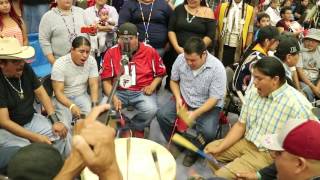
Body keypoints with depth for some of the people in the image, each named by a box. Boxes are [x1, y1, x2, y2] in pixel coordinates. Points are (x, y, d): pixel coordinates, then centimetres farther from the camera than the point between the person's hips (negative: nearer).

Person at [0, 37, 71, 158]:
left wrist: (55, 120, -11)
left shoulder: (25, 69, -6)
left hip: (31, 120, 5)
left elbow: (41, 93, 0)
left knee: (63, 135, -9)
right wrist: (36, 137, -30)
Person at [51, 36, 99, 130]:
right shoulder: (60, 64, -19)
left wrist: (94, 103, -26)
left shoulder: (92, 61, -9)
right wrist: (71, 106, -38)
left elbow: (94, 85, -8)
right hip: (63, 98, -3)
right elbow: (58, 92, -20)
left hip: (81, 96, 3)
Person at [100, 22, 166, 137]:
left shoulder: (149, 51, 0)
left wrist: (152, 86, -7)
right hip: (119, 92, 1)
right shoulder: (111, 52, 0)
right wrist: (114, 98, -17)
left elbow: (160, 73, 12)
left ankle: (133, 129, 5)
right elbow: (106, 80, -1)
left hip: (142, 92, -1)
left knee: (151, 110, -30)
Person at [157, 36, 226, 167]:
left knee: (208, 132, -27)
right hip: (184, 99, 4)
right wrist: (178, 98, -13)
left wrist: (195, 113, -32)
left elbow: (214, 99, -20)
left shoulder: (217, 68, -23)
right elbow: (173, 80, 4)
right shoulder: (181, 58, -13)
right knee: (162, 115, -17)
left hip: (208, 105, -3)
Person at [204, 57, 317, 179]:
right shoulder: (252, 92, -1)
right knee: (206, 152, 9)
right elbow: (240, 125, 5)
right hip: (245, 142, 7)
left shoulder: (297, 104, -22)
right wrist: (219, 148, -7)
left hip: (269, 154, -7)